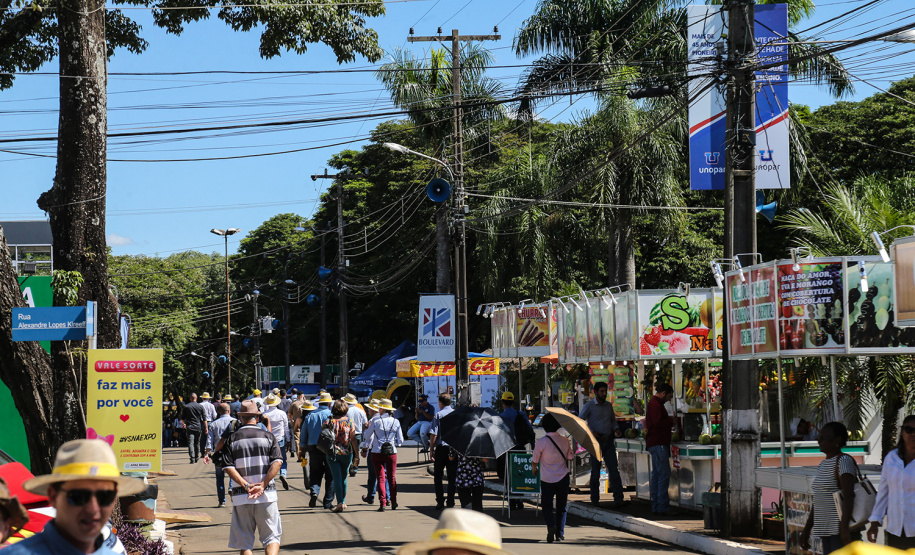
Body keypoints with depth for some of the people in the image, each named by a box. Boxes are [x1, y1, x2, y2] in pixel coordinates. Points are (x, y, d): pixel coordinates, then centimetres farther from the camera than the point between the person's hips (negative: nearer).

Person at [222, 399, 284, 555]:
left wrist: (246, 486, -9)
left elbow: (229, 467, -6)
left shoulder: (232, 439, 4)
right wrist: (262, 485, -10)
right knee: (272, 536, 5)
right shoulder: (268, 436, 4)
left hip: (241, 496, 0)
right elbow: (277, 462, -7)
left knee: (244, 542, 7)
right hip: (267, 495, 0)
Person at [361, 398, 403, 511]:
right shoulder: (396, 422, 2)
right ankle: (393, 503, 16)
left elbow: (367, 435, 8)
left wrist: (364, 449, 25)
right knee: (392, 478, 13)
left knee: (381, 478, 1)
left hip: (377, 452, -2)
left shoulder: (376, 421, -5)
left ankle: (383, 503, -7)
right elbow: (400, 440, 6)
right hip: (392, 452, 2)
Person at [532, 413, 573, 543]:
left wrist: (535, 468, 18)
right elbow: (570, 457, 6)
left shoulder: (541, 442, -13)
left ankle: (551, 525, -22)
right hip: (563, 478, 2)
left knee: (547, 506, 5)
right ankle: (560, 533, 15)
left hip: (547, 479, -2)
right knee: (561, 507, 15)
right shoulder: (565, 441, -5)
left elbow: (535, 460, -3)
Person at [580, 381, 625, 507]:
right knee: (595, 471, 2)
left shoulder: (608, 405, 12)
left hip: (608, 441, 4)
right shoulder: (589, 406, -2)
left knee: (614, 470, -6)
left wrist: (616, 430, 4)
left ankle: (618, 500, -11)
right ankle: (594, 500, 12)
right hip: (596, 441, -4)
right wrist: (591, 432, -16)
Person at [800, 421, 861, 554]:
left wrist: (844, 528, -32)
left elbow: (848, 496, -23)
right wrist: (806, 530, 21)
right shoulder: (824, 464, 17)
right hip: (827, 530, 10)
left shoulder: (843, 461, -12)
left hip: (840, 528, -10)